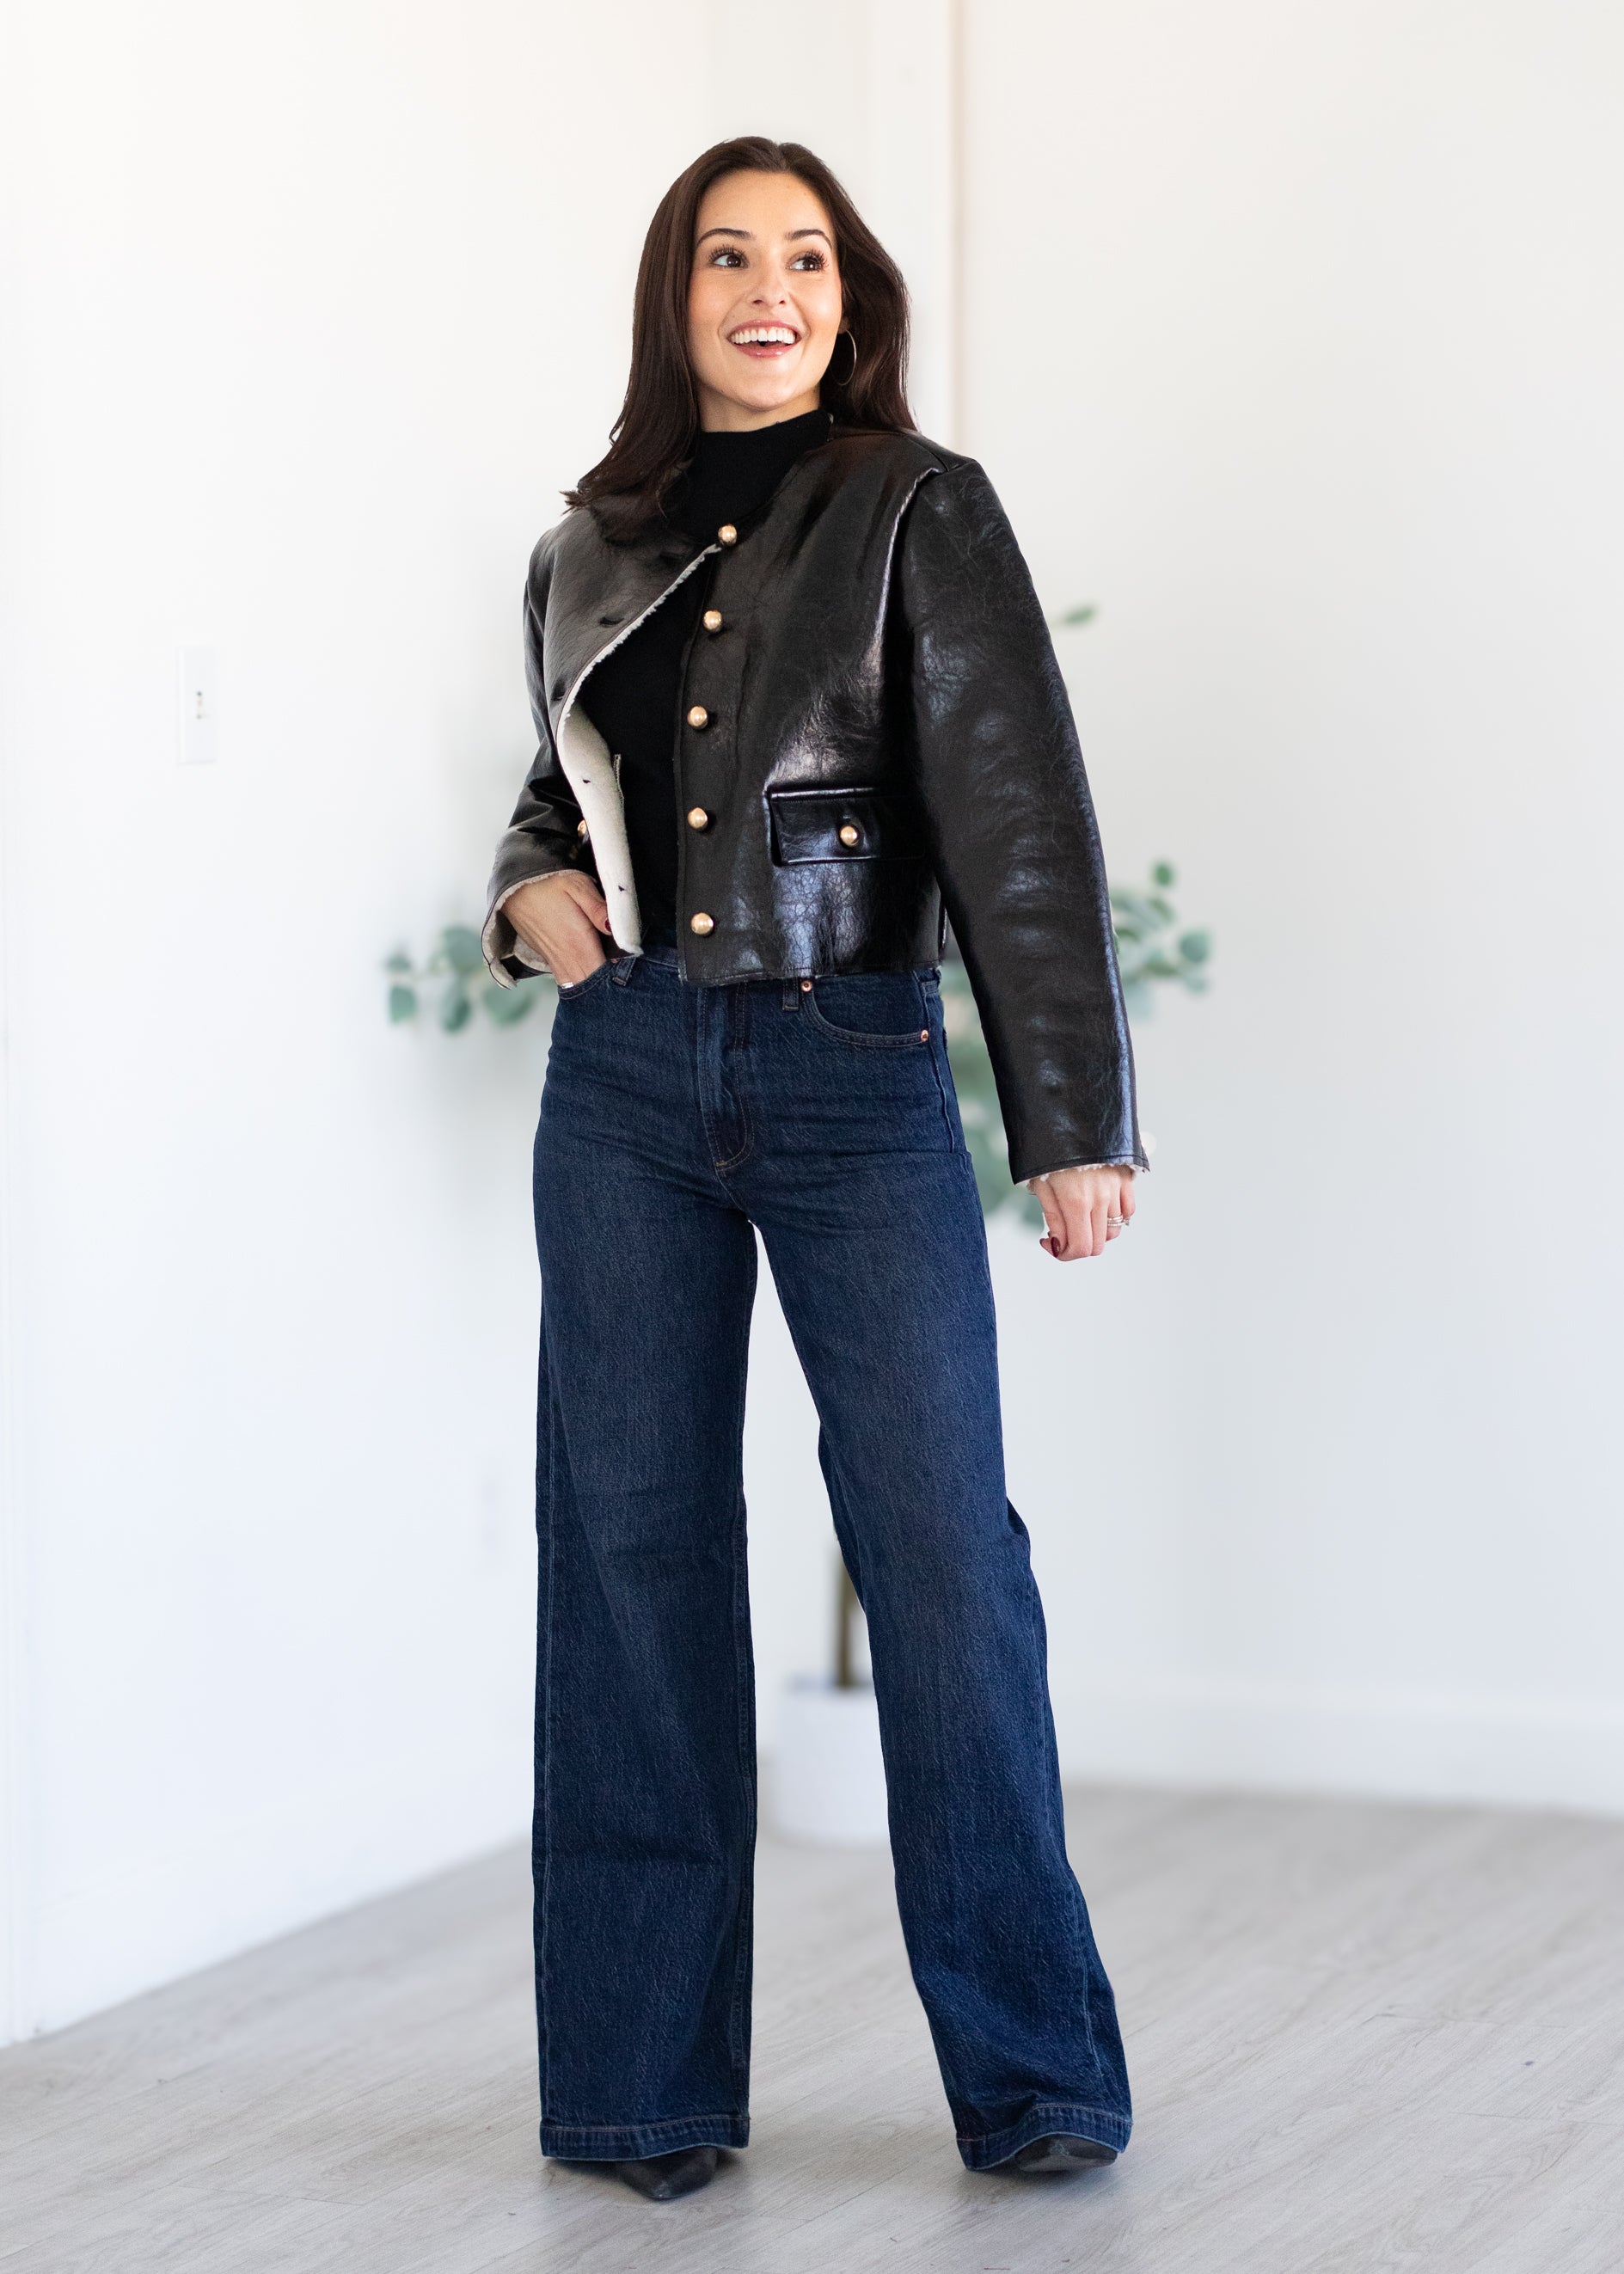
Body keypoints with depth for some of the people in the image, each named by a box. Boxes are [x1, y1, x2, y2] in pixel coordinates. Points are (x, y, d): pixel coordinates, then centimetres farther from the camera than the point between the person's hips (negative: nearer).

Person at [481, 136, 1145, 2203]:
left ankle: (1034, 2074, 5)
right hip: (626, 1078, 4)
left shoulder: (919, 513, 0)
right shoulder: (591, 552, 12)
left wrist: (1075, 1120, -12)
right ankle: (647, 2081, 14)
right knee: (634, 1546, 4)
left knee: (939, 1544, -8)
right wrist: (532, 892, 3)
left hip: (856, 1079, -3)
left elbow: (1020, 818, -6)